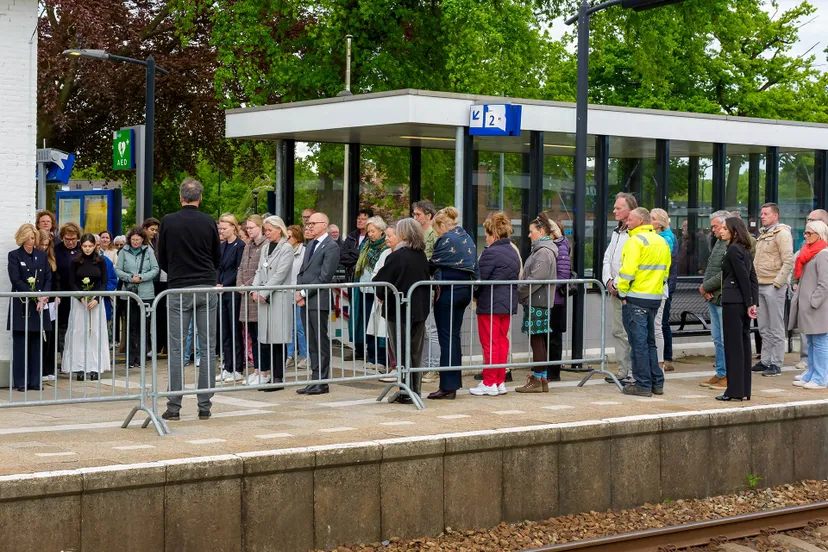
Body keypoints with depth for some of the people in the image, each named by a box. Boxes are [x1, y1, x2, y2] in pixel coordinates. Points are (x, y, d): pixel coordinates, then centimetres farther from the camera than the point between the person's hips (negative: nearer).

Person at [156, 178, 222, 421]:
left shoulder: (169, 222, -1)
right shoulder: (209, 222, 1)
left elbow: (161, 259, 6)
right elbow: (217, 258, 11)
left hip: (179, 289, -1)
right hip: (207, 289, 1)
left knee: (176, 349, 1)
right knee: (208, 348, 4)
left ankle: (174, 407, -1)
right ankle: (204, 406, 4)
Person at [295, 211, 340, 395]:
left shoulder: (331, 247, -10)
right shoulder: (310, 245, 18)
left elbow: (324, 277, -16)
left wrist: (304, 293, -13)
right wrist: (299, 293, 3)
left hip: (318, 301, -8)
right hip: (305, 301, 8)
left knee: (321, 343, -3)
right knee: (311, 344, 10)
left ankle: (322, 382, 1)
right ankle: (315, 380, 14)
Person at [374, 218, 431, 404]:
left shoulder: (396, 256, -16)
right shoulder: (422, 256, 4)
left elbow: (382, 281, -11)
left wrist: (381, 295, 8)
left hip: (399, 311, -6)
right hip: (419, 310, 6)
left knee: (402, 353, 2)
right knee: (416, 353, 12)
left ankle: (406, 393, 4)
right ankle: (415, 391, 17)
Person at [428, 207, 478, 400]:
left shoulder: (446, 239, -12)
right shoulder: (468, 239, 14)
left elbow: (433, 264, -7)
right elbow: (474, 268, 16)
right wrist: (472, 286, 18)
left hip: (448, 291, -8)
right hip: (465, 290, 8)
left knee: (446, 338, -4)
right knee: (455, 336, 13)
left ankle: (447, 387, -3)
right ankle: (454, 383, 17)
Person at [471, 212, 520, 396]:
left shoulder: (491, 253, -15)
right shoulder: (513, 253, 12)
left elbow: (480, 279, -14)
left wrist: (475, 296, 1)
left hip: (490, 305, -8)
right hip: (508, 304, 8)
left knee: (490, 344, -2)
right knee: (502, 342, 12)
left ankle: (489, 383, 1)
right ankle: (500, 382, 16)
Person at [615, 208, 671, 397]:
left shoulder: (636, 241, -12)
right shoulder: (662, 241, 14)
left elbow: (628, 270, -18)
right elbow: (665, 271, 17)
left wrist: (622, 293, -9)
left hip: (636, 298, -8)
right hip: (655, 297, 8)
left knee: (638, 342, -3)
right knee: (649, 341, 17)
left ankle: (643, 385, -1)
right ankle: (657, 382, 18)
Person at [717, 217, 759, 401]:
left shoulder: (733, 250, -12)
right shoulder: (745, 250, 15)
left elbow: (743, 278, -15)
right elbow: (753, 278, 13)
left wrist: (749, 304, -12)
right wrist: (753, 303, 8)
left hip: (733, 302, -9)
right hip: (743, 302, 9)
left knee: (733, 346, -5)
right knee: (743, 344, 10)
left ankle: (735, 391, -4)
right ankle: (744, 390, 14)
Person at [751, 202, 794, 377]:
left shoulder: (782, 233, -9)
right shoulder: (763, 234, 17)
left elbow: (788, 262, -16)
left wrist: (777, 283, -18)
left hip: (774, 286, -8)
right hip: (760, 285, 8)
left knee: (776, 328, -3)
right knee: (764, 328, 12)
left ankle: (776, 364, 0)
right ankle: (765, 361, 19)